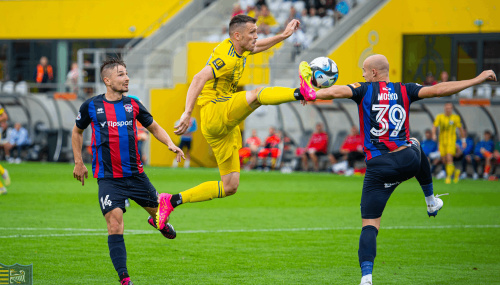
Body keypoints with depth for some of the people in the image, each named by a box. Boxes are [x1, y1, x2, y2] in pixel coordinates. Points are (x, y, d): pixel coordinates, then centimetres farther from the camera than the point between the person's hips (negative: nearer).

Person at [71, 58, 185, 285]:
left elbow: (154, 127, 15)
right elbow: (77, 132, 16)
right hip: (108, 179, -3)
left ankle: (157, 221, 54)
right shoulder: (91, 106, -2)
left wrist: (170, 144, -4)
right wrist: (78, 162, 12)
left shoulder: (133, 105, 3)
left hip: (135, 174, 3)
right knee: (115, 225, -15)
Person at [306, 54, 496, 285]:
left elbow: (337, 92, -18)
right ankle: (431, 201, 53)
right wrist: (478, 80, 10)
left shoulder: (364, 90, 0)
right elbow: (438, 90, 4)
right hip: (409, 161, 3)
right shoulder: (404, 90, 7)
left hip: (378, 168, -3)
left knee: (369, 226, 0)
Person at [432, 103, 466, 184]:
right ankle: (456, 171, 30)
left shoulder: (455, 118, 1)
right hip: (442, 141, 3)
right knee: (444, 160, 5)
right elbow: (435, 126, -3)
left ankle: (449, 177, -15)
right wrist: (433, 134, -23)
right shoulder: (439, 117, 5)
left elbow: (461, 129, 9)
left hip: (451, 140, -3)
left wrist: (463, 141, 10)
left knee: (449, 158, -19)